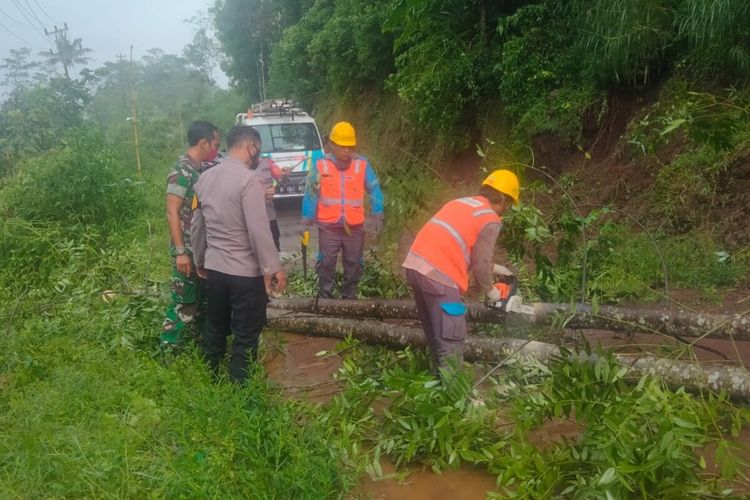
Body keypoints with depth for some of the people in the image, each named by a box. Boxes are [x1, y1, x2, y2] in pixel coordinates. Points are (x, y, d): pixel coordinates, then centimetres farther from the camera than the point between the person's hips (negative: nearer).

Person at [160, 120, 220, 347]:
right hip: (188, 251, -9)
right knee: (184, 302, -2)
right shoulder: (182, 171, -17)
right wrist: (180, 252, -23)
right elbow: (172, 213, -20)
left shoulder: (201, 169, 9)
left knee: (203, 299, 18)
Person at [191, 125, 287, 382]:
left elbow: (197, 225, 14)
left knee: (216, 327, 21)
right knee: (246, 336, 5)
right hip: (245, 271, -8)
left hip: (214, 267, 8)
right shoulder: (248, 179, -17)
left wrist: (200, 261, 25)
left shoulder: (205, 177, 7)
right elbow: (259, 229, -21)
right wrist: (273, 268, -14)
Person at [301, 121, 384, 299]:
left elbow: (374, 190, 3)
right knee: (326, 263, 4)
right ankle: (325, 297, 19)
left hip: (355, 225, 1)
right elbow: (311, 194, -1)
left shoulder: (362, 164, -2)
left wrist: (377, 215, -3)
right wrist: (306, 221, -1)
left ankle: (349, 297, 27)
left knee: (354, 264, 11)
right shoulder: (320, 166, -5)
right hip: (328, 226, -1)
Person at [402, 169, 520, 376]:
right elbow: (479, 263, -3)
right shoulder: (490, 220, -3)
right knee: (451, 341, 0)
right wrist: (489, 290, 16)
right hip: (439, 276, -9)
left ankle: (439, 375, 32)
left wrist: (493, 268, 33)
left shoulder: (461, 202, 21)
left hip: (416, 266, 9)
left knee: (435, 333, 21)